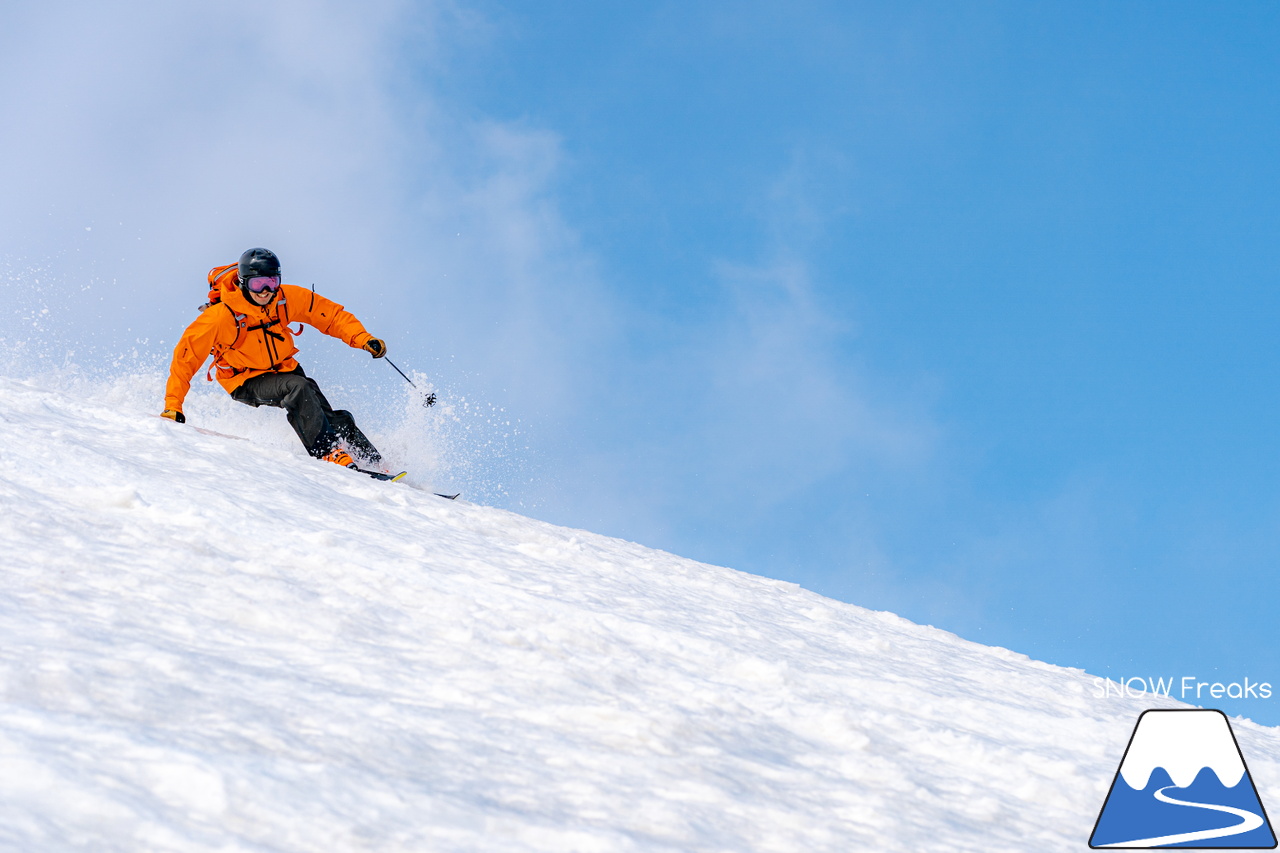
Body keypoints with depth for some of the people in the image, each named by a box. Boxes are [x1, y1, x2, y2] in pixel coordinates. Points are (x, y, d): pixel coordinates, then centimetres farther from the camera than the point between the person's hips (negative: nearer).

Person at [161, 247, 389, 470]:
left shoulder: (287, 298, -14)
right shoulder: (222, 315, -24)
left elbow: (331, 315, -4)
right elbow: (186, 355, -20)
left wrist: (363, 339, -19)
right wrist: (173, 405, -23)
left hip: (284, 370, 4)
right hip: (246, 382, -4)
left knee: (336, 421, -12)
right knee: (297, 387, -33)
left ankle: (375, 463, 1)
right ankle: (328, 453, -31)